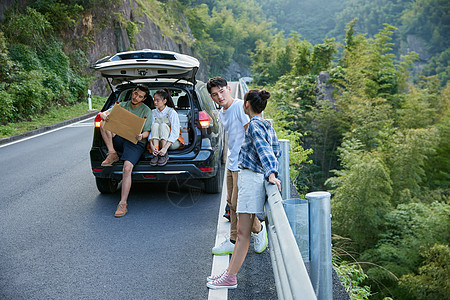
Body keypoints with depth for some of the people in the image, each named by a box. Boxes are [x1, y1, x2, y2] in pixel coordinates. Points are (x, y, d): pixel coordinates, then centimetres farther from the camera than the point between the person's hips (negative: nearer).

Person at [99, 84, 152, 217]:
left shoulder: (146, 111, 1)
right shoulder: (122, 105, 13)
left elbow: (146, 132, -4)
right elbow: (103, 113, 7)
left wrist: (141, 136, -29)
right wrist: (104, 116, -19)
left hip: (136, 143, -5)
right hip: (120, 139, 5)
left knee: (127, 168, -28)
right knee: (104, 124, -16)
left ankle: (123, 204, -26)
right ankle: (112, 154, -16)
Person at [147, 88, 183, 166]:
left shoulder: (171, 112, -12)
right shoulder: (153, 113, 2)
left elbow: (175, 133, -22)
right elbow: (150, 130, -6)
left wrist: (165, 148, -33)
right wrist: (151, 145, -27)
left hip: (173, 142, -3)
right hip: (158, 142, 3)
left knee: (163, 125, -27)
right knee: (155, 125, -22)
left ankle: (165, 154, -32)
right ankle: (155, 154, -35)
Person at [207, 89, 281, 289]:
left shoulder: (254, 125, -12)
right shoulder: (267, 125, 15)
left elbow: (264, 150, -26)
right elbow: (276, 150, 19)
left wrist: (271, 174, -37)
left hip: (252, 179, -10)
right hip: (249, 179, 10)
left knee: (243, 233, -6)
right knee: (242, 231, 13)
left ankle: (230, 278, -1)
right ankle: (229, 272, 21)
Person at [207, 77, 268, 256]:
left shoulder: (240, 106, -15)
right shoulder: (222, 113, 12)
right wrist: (232, 160, 18)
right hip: (232, 164, 9)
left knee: (238, 203, -6)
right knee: (232, 203, 13)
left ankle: (258, 229, 19)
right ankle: (234, 242, 24)